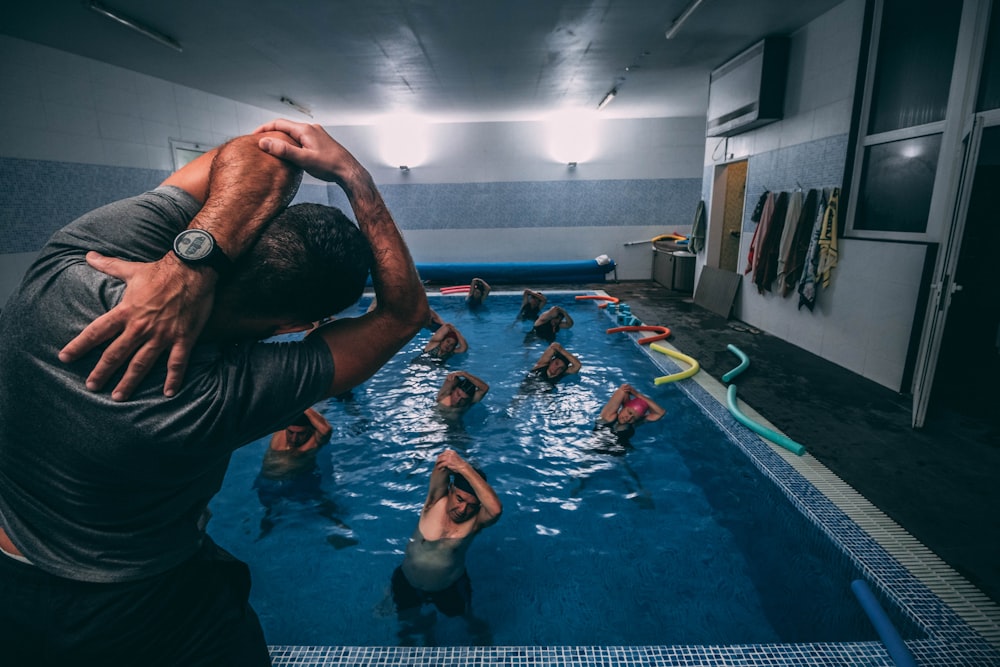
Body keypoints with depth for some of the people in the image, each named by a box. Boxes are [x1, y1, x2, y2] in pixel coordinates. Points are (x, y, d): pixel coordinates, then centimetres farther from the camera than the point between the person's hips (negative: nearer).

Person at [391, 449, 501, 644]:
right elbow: (443, 466, -45)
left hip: (450, 586, -1)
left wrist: (464, 467, -63)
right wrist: (445, 461, -69)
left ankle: (471, 621, 58)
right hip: (408, 582, 1)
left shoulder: (475, 520, -29)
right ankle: (410, 627, 59)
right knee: (408, 620, 25)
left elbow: (496, 509, -53)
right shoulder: (437, 501, -26)